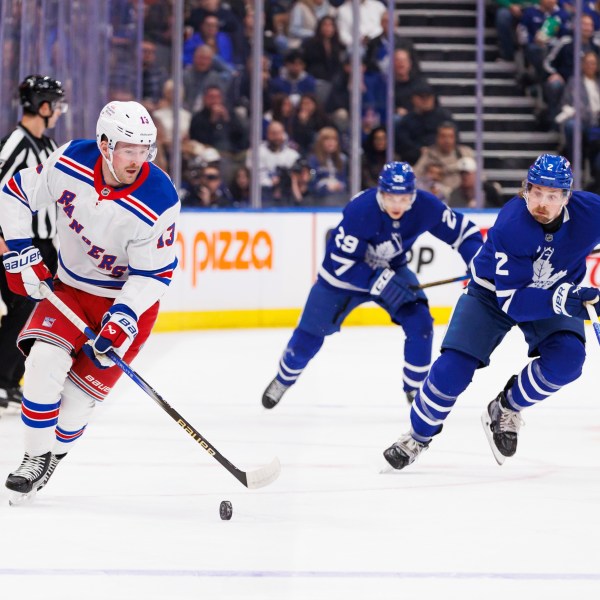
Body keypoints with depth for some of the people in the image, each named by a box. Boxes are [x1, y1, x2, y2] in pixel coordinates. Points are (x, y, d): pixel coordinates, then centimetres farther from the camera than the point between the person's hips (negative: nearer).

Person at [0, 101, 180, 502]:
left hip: (129, 298, -3)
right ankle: (36, 456, -1)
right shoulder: (70, 163, -20)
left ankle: (55, 455, 18)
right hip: (70, 286, 3)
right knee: (44, 358, -18)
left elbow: (153, 273, -21)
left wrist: (123, 319, -32)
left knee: (82, 389, -8)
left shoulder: (159, 202, -28)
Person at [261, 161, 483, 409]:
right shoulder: (360, 211, -36)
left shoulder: (425, 207, -25)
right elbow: (340, 262, -31)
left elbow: (462, 231, -13)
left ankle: (414, 389, 2)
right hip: (345, 274, -3)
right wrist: (380, 282, -40)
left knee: (420, 324, -18)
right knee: (309, 334, 6)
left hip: (392, 270, 3)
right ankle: (284, 379, 36)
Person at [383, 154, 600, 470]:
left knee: (568, 357, -24)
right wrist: (561, 301, -49)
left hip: (558, 291, 3)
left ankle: (506, 410, 1)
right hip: (494, 291, -3)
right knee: (452, 369, -12)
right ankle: (418, 435, 15)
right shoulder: (509, 227, -36)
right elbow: (512, 302, -35)